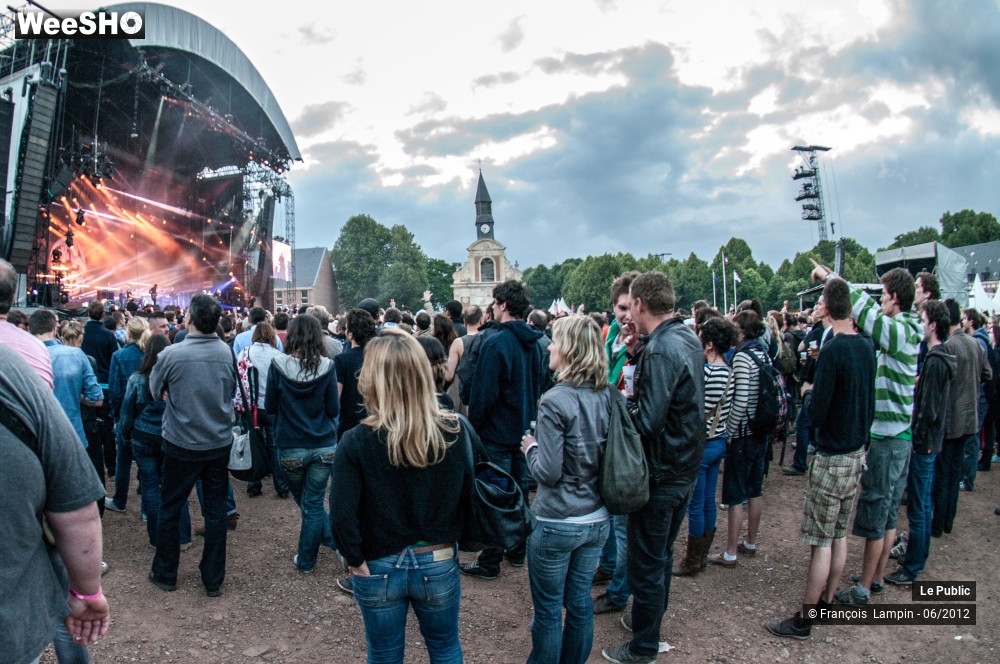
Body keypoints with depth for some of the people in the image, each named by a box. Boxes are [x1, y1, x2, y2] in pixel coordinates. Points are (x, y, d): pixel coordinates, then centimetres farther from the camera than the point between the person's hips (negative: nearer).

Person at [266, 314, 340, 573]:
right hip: (323, 446, 1)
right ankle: (307, 559, 25)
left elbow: (270, 407, -1)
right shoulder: (326, 366, -10)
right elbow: (334, 410, -4)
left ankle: (335, 539, 22)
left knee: (306, 502, 22)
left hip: (290, 448, -1)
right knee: (313, 504, 12)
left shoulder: (278, 365, -11)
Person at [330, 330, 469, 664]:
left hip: (379, 568, -1)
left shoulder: (357, 441, -21)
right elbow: (468, 495, -5)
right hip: (439, 564, 1)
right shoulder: (456, 431, -15)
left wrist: (356, 560, -5)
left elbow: (341, 516, -21)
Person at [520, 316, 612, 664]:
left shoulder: (555, 401, -21)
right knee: (580, 600, 21)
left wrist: (531, 448, -3)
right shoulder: (610, 396, -3)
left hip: (556, 522, -6)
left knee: (548, 608, 12)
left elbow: (548, 472, -21)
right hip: (597, 518, 6)